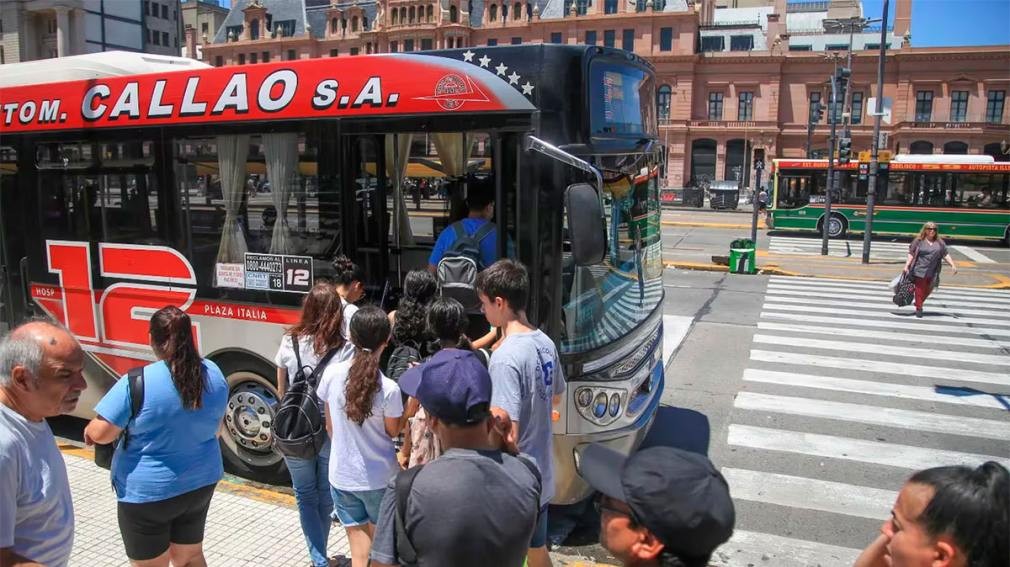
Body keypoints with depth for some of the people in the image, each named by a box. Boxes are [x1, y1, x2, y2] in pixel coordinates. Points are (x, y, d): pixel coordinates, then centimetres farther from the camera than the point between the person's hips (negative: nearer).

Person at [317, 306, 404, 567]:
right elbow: (393, 431, -4)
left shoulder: (332, 374, -10)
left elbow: (330, 426, 3)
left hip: (342, 476, 3)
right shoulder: (389, 389, -21)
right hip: (379, 478, -2)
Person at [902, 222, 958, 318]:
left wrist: (953, 265, 2)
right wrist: (907, 265, -8)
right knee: (920, 289, -1)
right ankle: (918, 308, 10)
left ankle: (918, 303, 30)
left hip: (932, 273, 4)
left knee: (928, 290, 8)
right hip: (920, 271, -4)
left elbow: (946, 255, 10)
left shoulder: (940, 242, 9)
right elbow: (911, 254, -2)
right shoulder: (919, 241, -1)